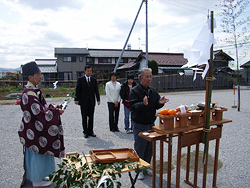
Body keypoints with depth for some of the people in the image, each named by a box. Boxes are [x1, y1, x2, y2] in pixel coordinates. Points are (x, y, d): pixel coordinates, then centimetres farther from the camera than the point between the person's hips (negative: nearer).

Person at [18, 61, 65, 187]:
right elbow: (40, 113, -26)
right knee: (37, 153, 5)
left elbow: (39, 107, 16)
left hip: (34, 128, 10)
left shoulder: (32, 90, 7)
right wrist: (56, 111, -17)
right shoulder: (30, 93, -24)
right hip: (34, 130, -10)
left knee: (38, 152, 21)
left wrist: (53, 107, 5)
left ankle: (38, 176, 39)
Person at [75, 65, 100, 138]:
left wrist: (98, 99, 1)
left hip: (92, 101, 3)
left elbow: (96, 90, 8)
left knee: (91, 117, 7)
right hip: (83, 102, -2)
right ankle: (85, 132, 14)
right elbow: (77, 90, -2)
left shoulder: (94, 79, 8)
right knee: (84, 117, 4)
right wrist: (76, 99, -10)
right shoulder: (80, 79, 0)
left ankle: (90, 131, 18)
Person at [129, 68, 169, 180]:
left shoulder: (153, 91, 7)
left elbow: (156, 106, 9)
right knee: (139, 148, 5)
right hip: (140, 125, -6)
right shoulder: (135, 91, -13)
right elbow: (133, 106, -23)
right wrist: (143, 104, -40)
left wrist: (160, 103, -12)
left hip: (151, 124, 6)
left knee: (149, 147, 17)